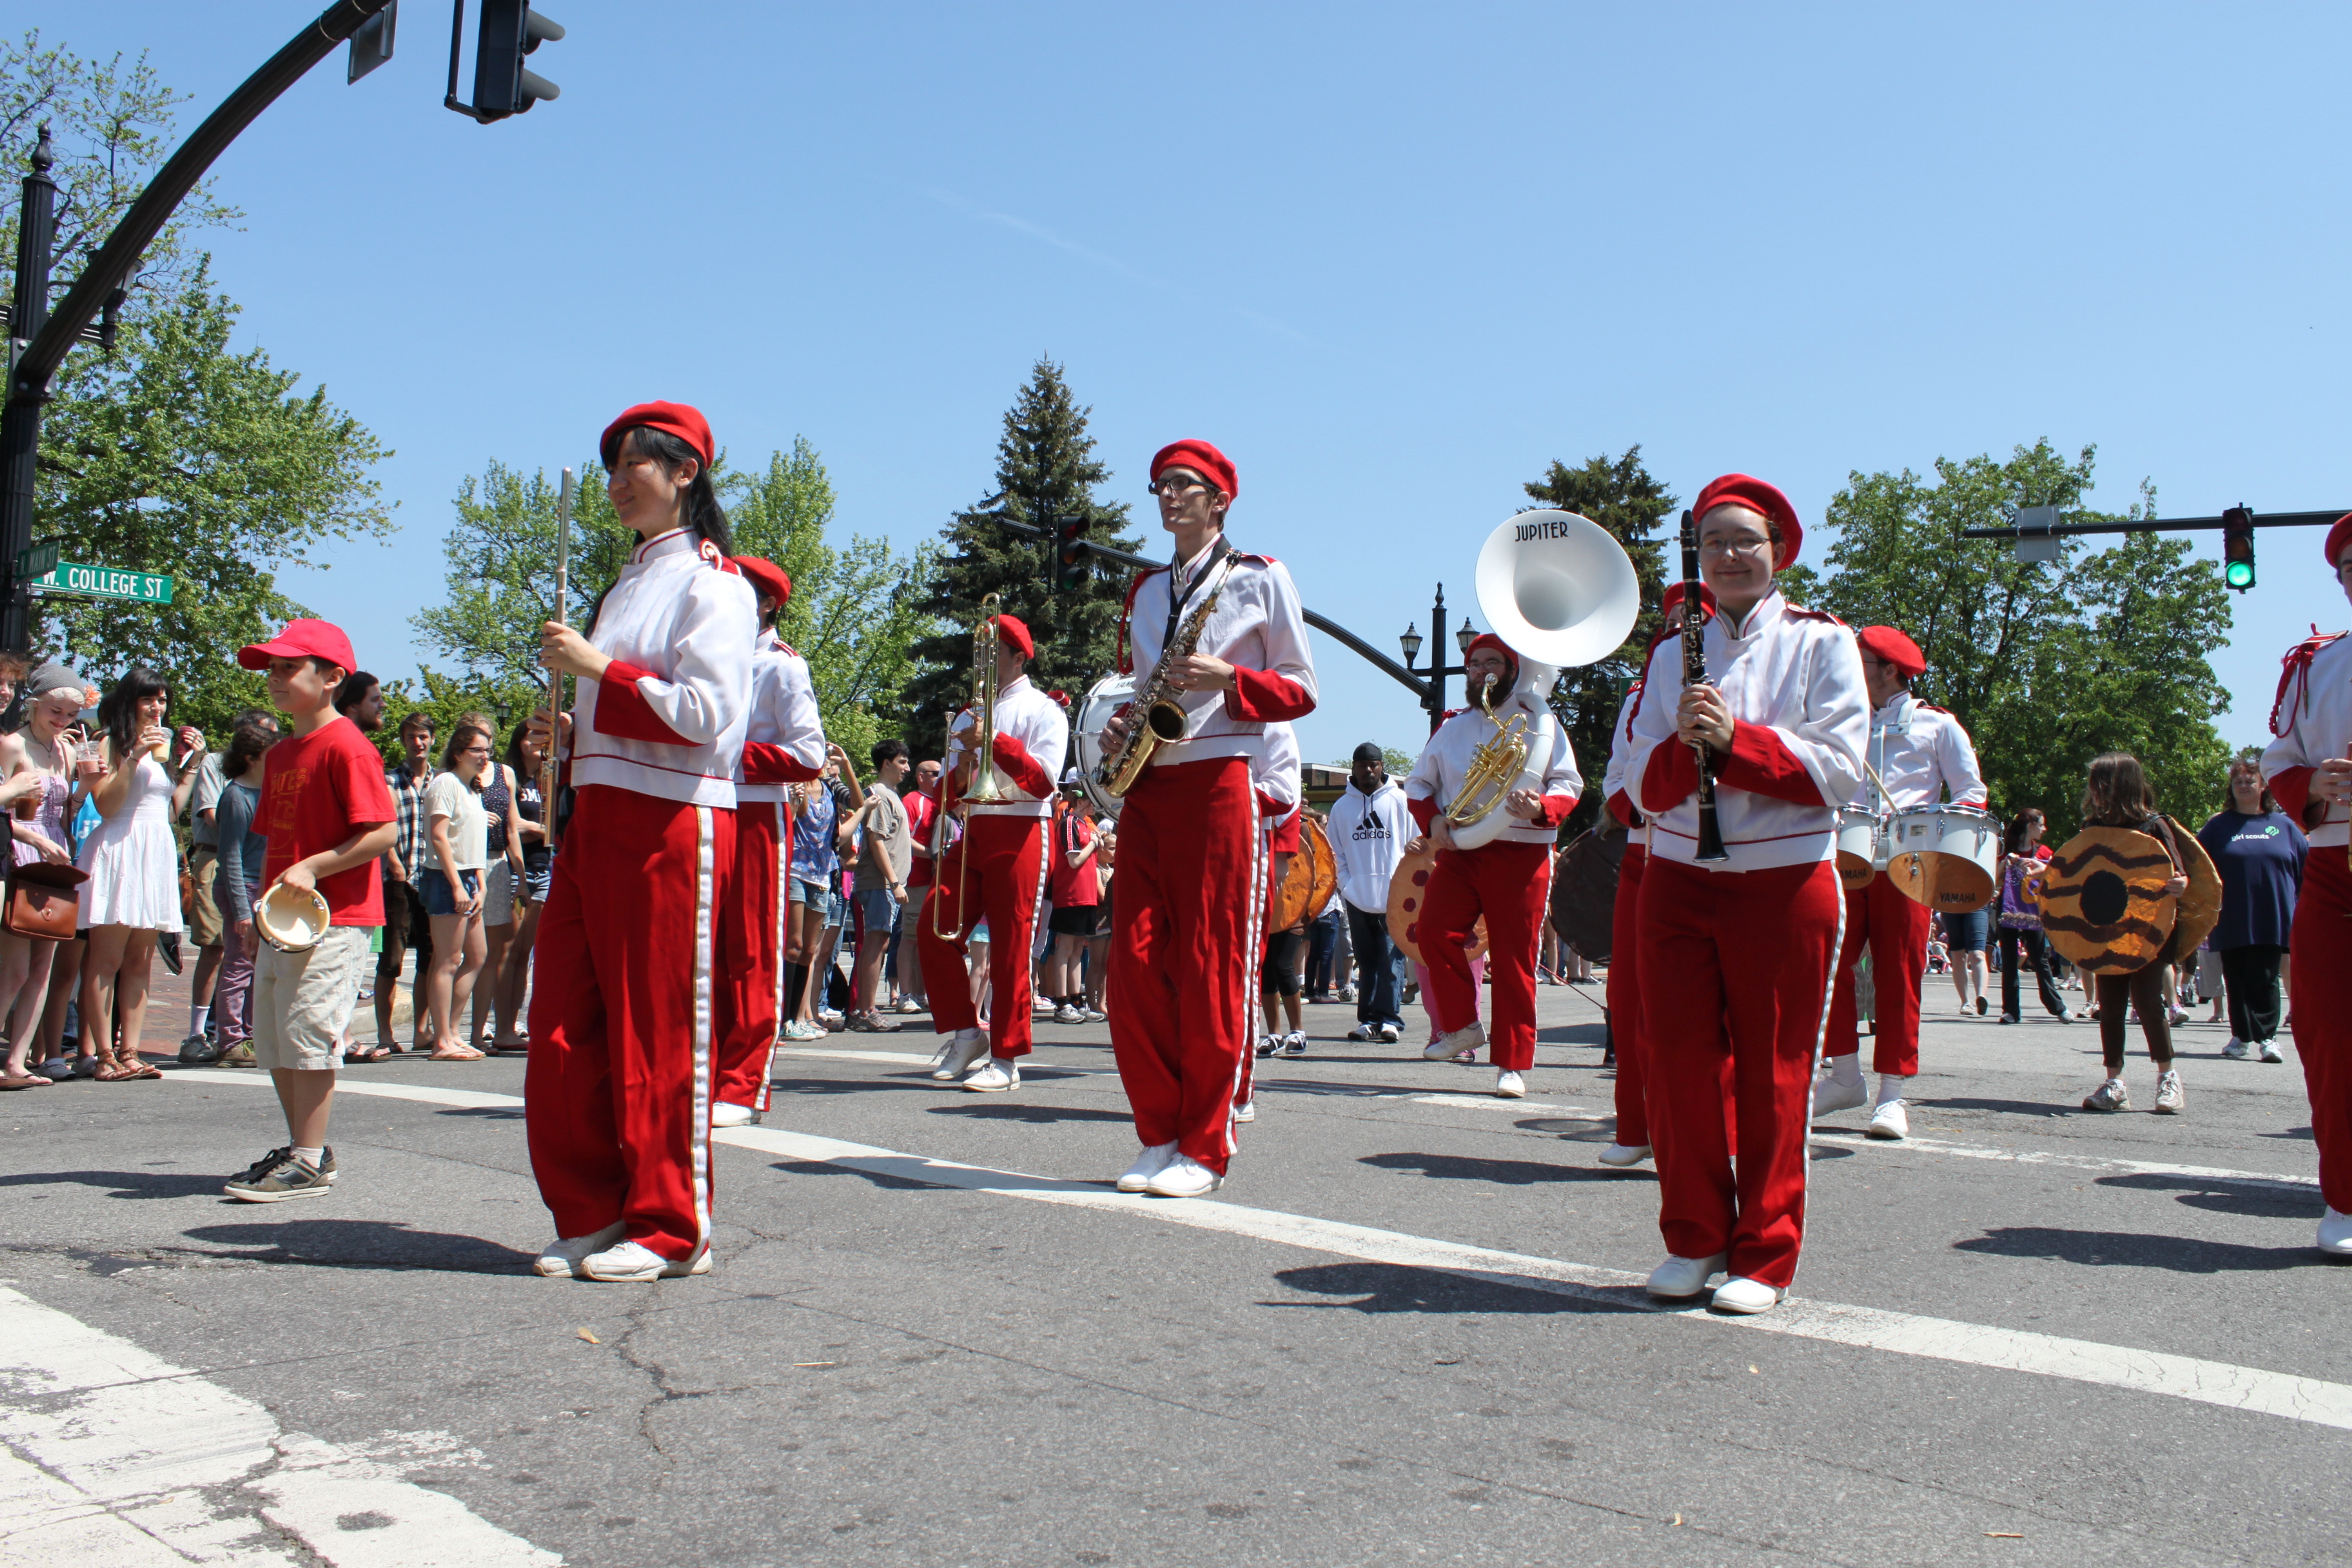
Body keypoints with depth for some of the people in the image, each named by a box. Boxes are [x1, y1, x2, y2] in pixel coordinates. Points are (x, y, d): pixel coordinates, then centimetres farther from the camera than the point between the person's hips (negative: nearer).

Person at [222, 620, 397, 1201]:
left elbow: (382, 832, -18)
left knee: (307, 1036, -8)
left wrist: (313, 868, -23)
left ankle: (308, 1165, 0)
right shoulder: (279, 754, 16)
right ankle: (304, 1146, 26)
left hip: (334, 918, -10)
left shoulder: (346, 747, -13)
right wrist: (260, 912, 20)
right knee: (273, 1042, 14)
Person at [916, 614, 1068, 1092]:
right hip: (971, 833, 6)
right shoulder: (968, 716, 23)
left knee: (1011, 946, -7)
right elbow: (948, 795, 19)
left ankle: (1007, 1058, -1)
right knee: (935, 928, -6)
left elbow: (1043, 779, -10)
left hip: (1018, 835, -6)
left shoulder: (1043, 710, 4)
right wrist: (959, 775, -4)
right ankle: (966, 1031, 8)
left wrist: (994, 741, -17)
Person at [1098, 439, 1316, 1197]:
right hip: (1146, 788, 5)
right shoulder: (1144, 590, 20)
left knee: (1211, 968, -5)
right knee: (1135, 965, 0)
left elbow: (1301, 691, 3)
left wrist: (1230, 678, -14)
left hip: (1218, 784, -5)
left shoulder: (1261, 577, 5)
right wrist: (1120, 726, 5)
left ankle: (1205, 1149, 3)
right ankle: (1160, 1134, 12)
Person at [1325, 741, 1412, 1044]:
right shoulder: (1341, 806, 9)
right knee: (1366, 961, 7)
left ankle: (1389, 1019, -9)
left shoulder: (1400, 801, 3)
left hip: (1394, 897, -3)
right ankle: (1368, 1019, 9)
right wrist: (1347, 886, -2)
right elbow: (1337, 854, 10)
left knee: (1391, 958, -7)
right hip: (1358, 898, 3)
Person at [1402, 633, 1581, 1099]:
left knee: (1514, 960, -4)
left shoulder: (1541, 724, 9)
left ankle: (1512, 1064, 4)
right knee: (1434, 930, -17)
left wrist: (1542, 808, -18)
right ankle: (1462, 1026, 3)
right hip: (1459, 851, 3)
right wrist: (1433, 820, 1)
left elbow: (1568, 783, 3)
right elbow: (1419, 783, 21)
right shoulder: (1453, 728, 19)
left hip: (1521, 855, -3)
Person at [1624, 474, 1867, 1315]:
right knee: (1678, 1063, 3)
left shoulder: (1821, 642, 2)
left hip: (1784, 885, -3)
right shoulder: (1674, 652, 11)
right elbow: (1645, 788, 5)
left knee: (1772, 1074, 2)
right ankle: (1694, 1239, 18)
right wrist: (1684, 744, -16)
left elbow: (1839, 771, -9)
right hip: (1678, 882, 3)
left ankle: (1764, 1256, 14)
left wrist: (1735, 739, -19)